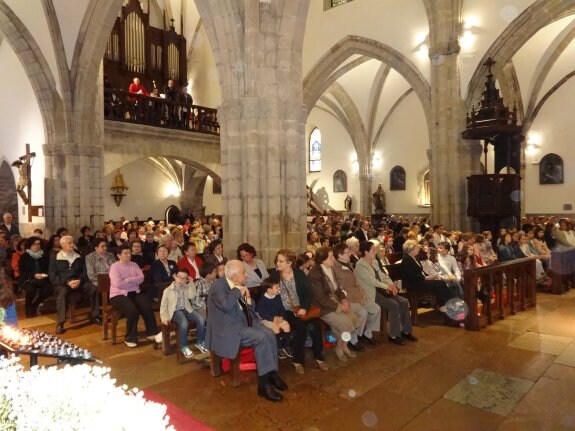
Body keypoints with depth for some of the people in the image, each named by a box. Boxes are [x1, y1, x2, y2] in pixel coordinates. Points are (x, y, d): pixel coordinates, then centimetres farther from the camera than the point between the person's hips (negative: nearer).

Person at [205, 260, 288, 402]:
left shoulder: (238, 286, 9)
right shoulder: (218, 286, -15)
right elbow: (226, 305, -35)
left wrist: (247, 298, -1)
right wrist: (237, 291, -20)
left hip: (244, 322, 8)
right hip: (229, 329, -8)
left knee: (270, 334, -13)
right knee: (261, 338, -25)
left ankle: (272, 373, -3)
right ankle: (264, 384, -16)